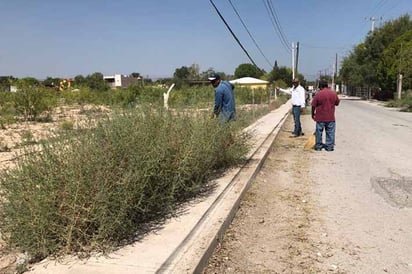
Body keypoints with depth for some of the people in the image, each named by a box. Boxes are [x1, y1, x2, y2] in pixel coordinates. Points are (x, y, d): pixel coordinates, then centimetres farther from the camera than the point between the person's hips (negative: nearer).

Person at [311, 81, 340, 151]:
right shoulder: (333, 93, 0)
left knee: (319, 132, 9)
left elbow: (313, 106, -7)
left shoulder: (318, 94, -9)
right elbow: (337, 103, 13)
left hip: (320, 117, -2)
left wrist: (313, 114, 6)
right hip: (331, 118, 2)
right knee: (330, 132, 9)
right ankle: (329, 147, 11)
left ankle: (318, 146, 16)